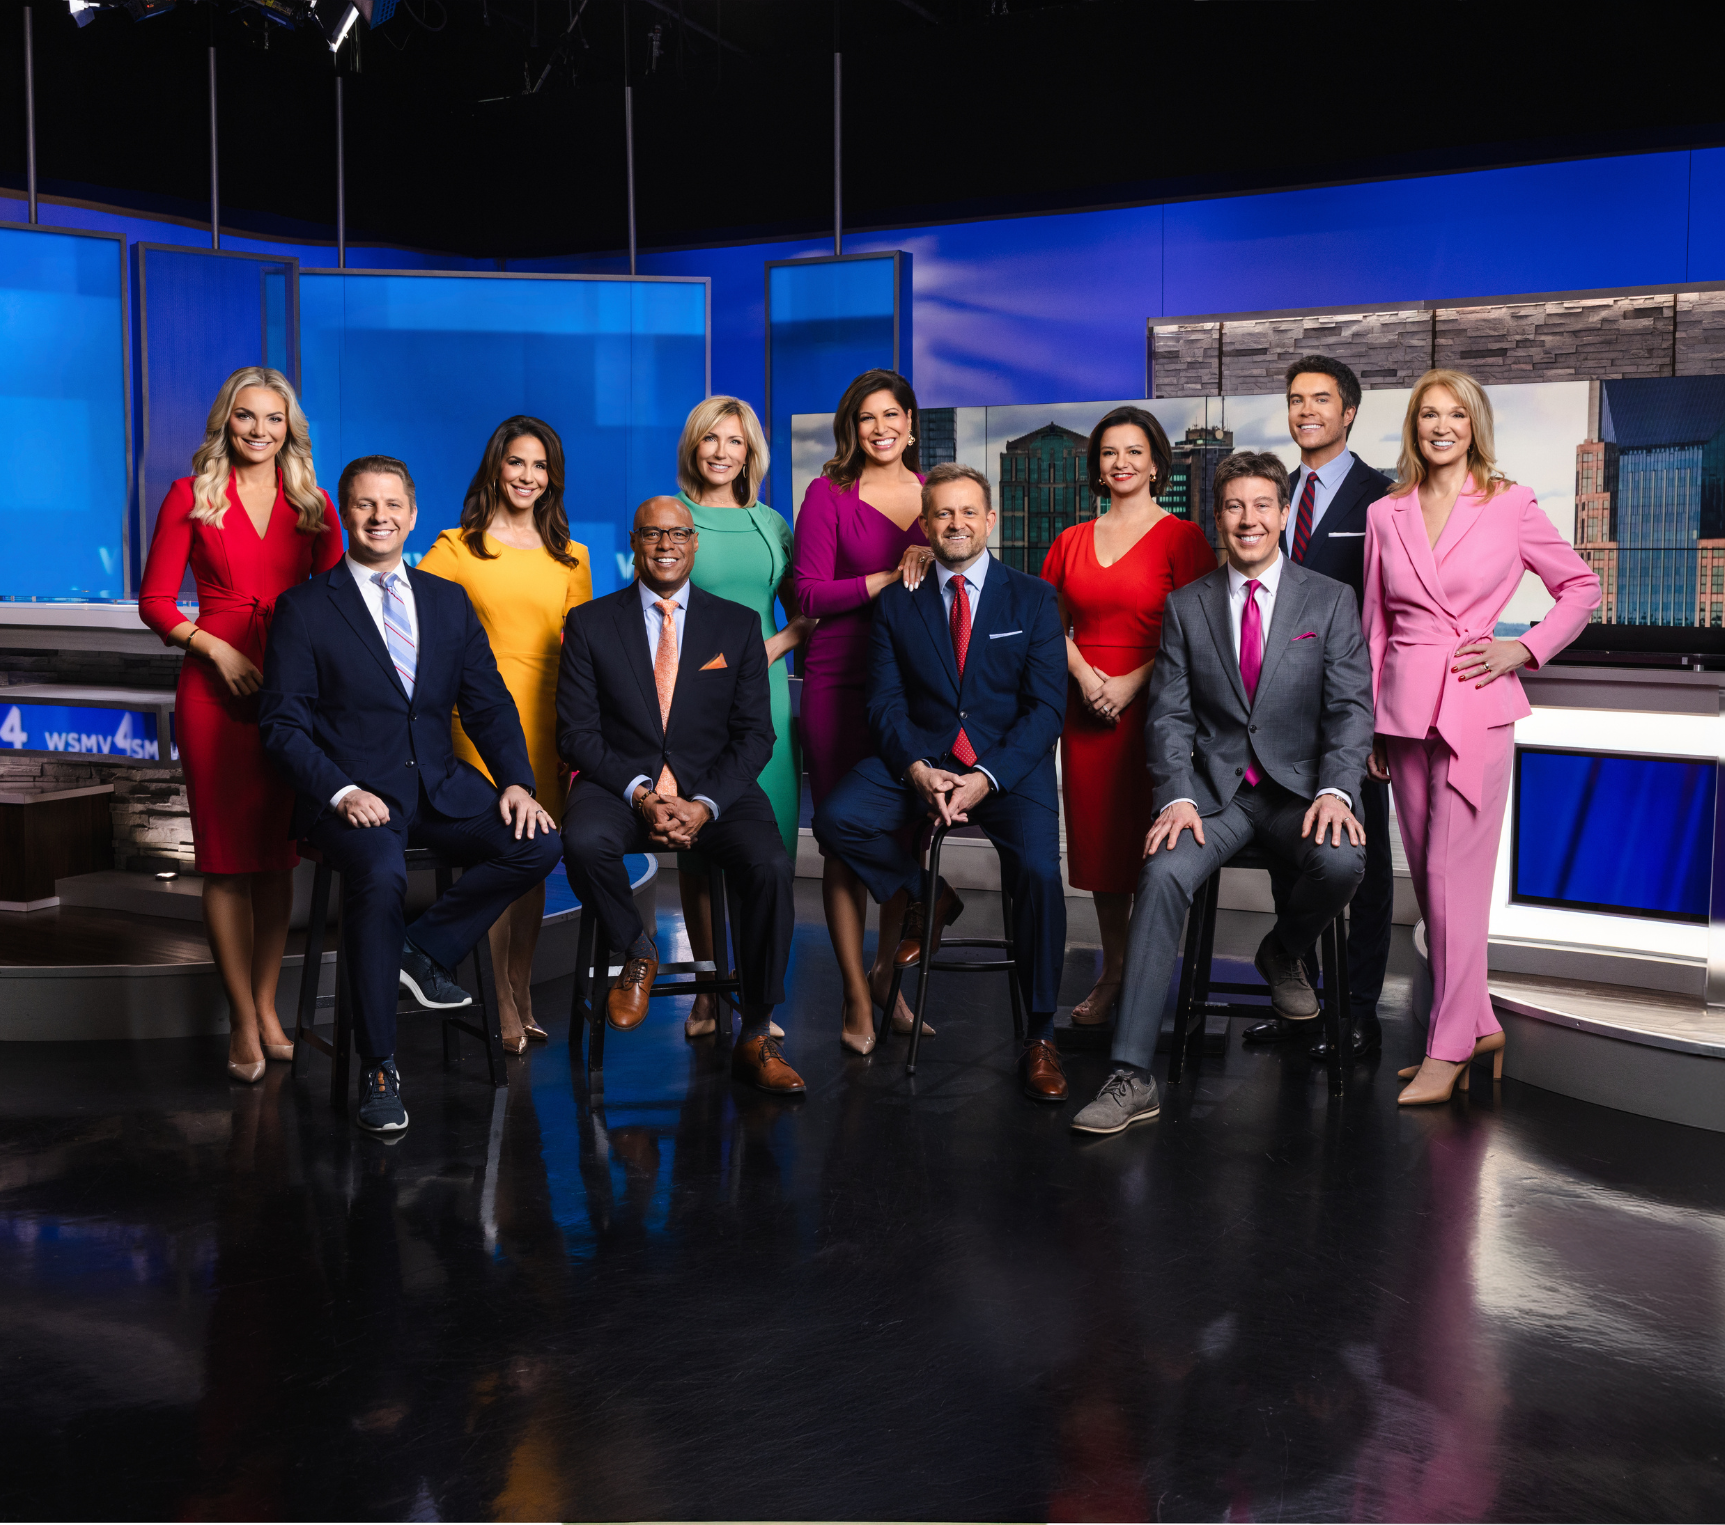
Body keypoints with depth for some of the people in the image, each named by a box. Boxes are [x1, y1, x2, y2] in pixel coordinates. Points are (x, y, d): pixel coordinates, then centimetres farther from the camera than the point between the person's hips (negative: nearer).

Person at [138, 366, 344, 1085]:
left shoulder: (312, 505, 9)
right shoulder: (190, 497, 3)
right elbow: (155, 601, 2)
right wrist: (217, 649, -12)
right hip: (216, 689, -2)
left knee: (278, 855, 8)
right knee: (228, 855, -1)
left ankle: (266, 1007, 19)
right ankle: (242, 1019, 6)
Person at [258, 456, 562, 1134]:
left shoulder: (449, 601, 15)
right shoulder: (304, 608, 3)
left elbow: (488, 703, 12)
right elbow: (281, 723, -2)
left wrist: (516, 782, -6)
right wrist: (340, 791, -19)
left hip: (440, 786, 4)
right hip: (352, 795, -4)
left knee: (536, 845, -20)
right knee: (380, 875, -34)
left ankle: (425, 949, -1)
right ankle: (377, 1070, -21)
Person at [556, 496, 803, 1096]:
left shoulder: (738, 625, 8)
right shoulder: (590, 624, 6)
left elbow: (754, 734, 3)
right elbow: (577, 732, 0)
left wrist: (703, 805, -14)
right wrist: (639, 795, -16)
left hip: (715, 791, 1)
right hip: (621, 784, 0)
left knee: (771, 866, -28)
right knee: (583, 842, -35)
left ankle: (755, 1038, -13)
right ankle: (638, 953, -2)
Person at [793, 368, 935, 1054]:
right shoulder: (829, 493, 2)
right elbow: (810, 593, -6)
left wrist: (928, 557, -3)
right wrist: (893, 576, -12)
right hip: (841, 682, -3)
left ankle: (888, 978, 22)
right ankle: (857, 999, 5)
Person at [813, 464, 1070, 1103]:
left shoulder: (1033, 599, 5)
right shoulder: (897, 604, 10)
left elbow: (1046, 708, -3)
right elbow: (886, 705, 4)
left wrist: (986, 779, -17)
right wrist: (918, 771, -16)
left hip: (1009, 764, -2)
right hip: (919, 758, 2)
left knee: (1038, 867, -28)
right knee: (837, 818, -24)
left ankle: (1039, 1037, -10)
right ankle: (926, 898, 6)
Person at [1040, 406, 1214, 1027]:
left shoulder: (1181, 536, -1)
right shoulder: (1071, 542, 13)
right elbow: (1053, 626, 14)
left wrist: (1131, 682, -15)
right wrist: (1084, 673, -4)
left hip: (1153, 704, -4)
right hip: (1086, 707, 4)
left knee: (1148, 837, -4)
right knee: (1096, 833, 6)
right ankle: (1112, 972, 17)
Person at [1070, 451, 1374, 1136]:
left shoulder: (1331, 602, 6)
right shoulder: (1186, 606, 9)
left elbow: (1351, 707, -1)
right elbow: (1170, 715, 4)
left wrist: (1335, 791, -19)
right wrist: (1175, 799, -13)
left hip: (1298, 785, 0)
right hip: (1212, 788, 0)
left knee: (1341, 860, -32)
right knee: (1163, 874, -29)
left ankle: (1283, 953, 7)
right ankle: (1131, 1077, -29)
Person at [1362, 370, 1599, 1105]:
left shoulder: (1511, 506, 0)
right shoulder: (1386, 514, 9)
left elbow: (1582, 585, 10)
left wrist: (1525, 648, -4)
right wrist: (1370, 723, 11)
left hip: (1476, 705, -4)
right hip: (1406, 706, 4)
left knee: (1454, 873, -8)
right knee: (1428, 875, 7)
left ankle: (1448, 1049, 0)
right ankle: (1477, 1022, 21)